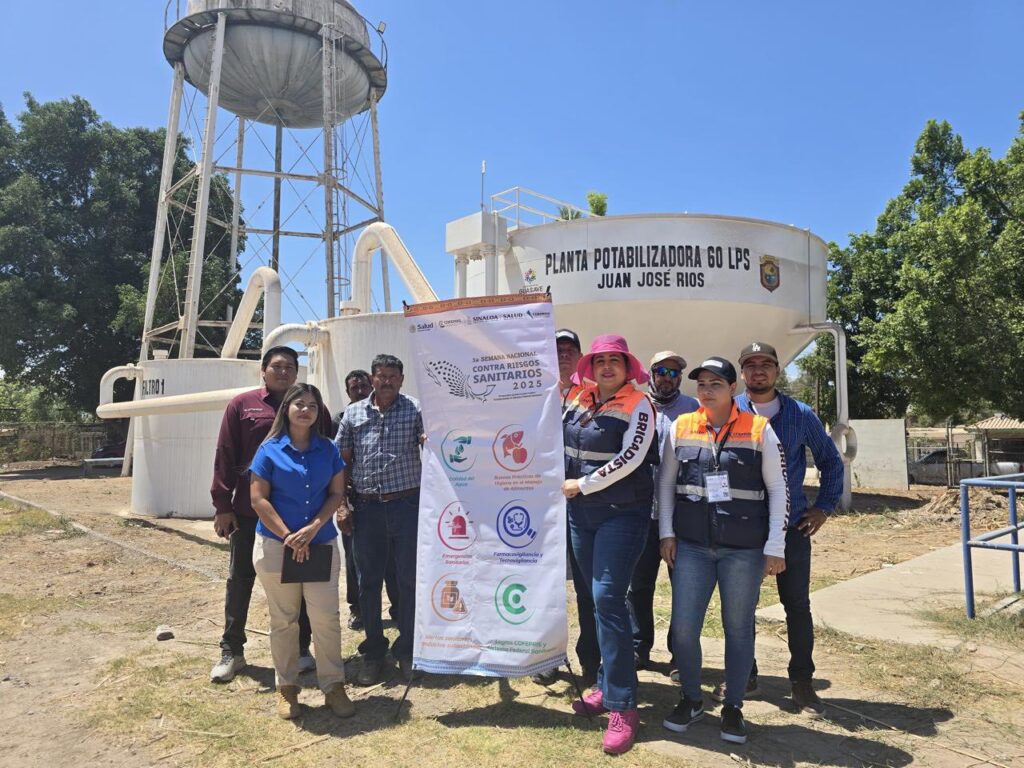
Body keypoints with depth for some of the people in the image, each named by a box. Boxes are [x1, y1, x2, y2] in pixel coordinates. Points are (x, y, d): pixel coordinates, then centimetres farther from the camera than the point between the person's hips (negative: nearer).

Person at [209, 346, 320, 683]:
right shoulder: (242, 405, 2)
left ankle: (301, 647, 23)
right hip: (249, 512, 0)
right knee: (239, 580, 9)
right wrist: (222, 505, -4)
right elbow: (225, 456, 0)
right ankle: (231, 650, 23)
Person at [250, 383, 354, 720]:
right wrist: (288, 536, -11)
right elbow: (259, 499, -5)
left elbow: (337, 493, 3)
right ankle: (287, 687, 24)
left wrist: (313, 528, -10)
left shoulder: (328, 449, 5)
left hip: (322, 544, 1)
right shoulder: (269, 449, -1)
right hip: (276, 545, -1)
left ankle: (333, 685, 13)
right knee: (283, 620, 9)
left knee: (326, 616, 0)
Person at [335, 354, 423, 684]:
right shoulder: (353, 413, 8)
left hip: (406, 505, -2)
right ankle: (373, 651, 25)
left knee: (409, 581, 6)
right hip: (366, 508, 2)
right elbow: (343, 461, 10)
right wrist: (341, 505, 3)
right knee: (368, 582, 10)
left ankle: (407, 650, 22)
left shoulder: (415, 410, 1)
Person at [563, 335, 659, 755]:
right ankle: (608, 685, 26)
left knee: (607, 599, -11)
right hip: (581, 513, 6)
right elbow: (560, 442, 20)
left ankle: (622, 706, -3)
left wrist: (582, 485, -14)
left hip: (622, 513, -6)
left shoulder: (638, 406, -9)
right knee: (598, 599, 13)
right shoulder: (579, 400, 7)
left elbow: (629, 459, -17)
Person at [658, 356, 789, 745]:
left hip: (744, 549, -1)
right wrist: (667, 533, 3)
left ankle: (733, 707, 29)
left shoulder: (759, 429, -3)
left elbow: (778, 489, -1)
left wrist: (775, 547, -4)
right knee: (682, 627, 3)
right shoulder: (680, 427, 2)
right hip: (692, 546, 2)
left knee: (738, 628, 9)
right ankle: (691, 699, 26)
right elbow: (665, 482, 9)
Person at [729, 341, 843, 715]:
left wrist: (824, 507, 4)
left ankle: (802, 681, 22)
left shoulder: (801, 415, 0)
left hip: (791, 525, 1)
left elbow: (831, 461, 11)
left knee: (797, 603, 7)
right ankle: (744, 672, 27)